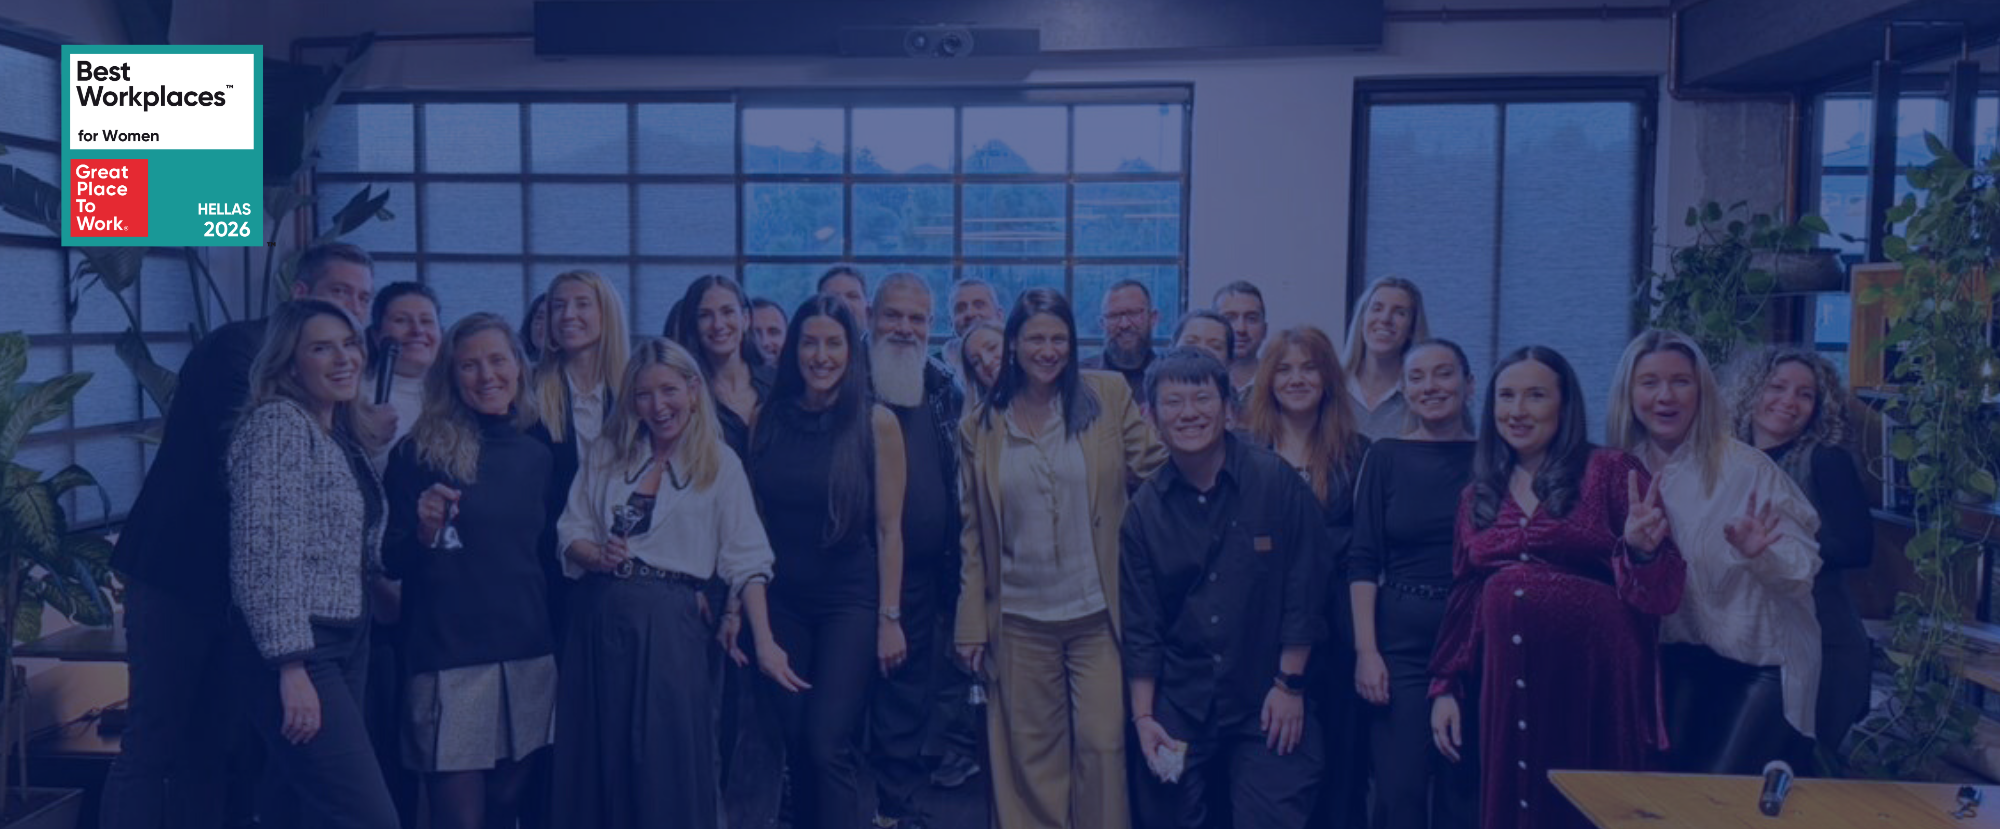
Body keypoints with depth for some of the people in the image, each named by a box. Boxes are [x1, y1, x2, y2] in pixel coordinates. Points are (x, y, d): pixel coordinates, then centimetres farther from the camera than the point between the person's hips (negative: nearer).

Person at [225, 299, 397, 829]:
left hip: (345, 643, 9)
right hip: (294, 648, -9)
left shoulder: (342, 434, 14)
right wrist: (292, 666, -23)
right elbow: (265, 555, -21)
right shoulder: (278, 423, -12)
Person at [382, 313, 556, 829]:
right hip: (449, 658, -4)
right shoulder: (422, 452, -3)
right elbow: (391, 562, -2)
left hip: (530, 656, 4)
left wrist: (561, 638, 14)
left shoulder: (538, 455, 10)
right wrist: (424, 531, -22)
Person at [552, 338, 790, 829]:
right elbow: (570, 535, 6)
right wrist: (598, 556, -16)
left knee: (668, 768, 1)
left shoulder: (719, 464, 0)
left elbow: (746, 561, -4)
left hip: (668, 625, -3)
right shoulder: (606, 455, 10)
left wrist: (764, 644, -13)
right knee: (596, 764, 10)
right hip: (597, 621, 3)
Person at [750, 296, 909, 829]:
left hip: (849, 600, -3)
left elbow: (888, 527, -7)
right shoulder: (769, 420, 3)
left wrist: (890, 617, -9)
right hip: (782, 601, 3)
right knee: (796, 746, 8)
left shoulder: (876, 423, -5)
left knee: (828, 745, -11)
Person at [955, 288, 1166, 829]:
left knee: (1103, 744, 0)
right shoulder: (979, 427, 3)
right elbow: (973, 533, 6)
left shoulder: (1108, 396, -1)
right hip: (1019, 620, 1)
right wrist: (971, 624, 4)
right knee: (1032, 754, 9)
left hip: (1098, 613, -1)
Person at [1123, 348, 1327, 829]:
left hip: (1266, 705, -2)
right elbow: (1139, 626, 3)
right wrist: (1143, 716, -1)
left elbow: (1304, 590, -4)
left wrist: (1290, 683, -4)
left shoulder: (1276, 482, -7)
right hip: (1176, 709, 2)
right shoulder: (1143, 509, 0)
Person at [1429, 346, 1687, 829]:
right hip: (1507, 688, 4)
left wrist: (1640, 551, -23)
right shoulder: (1477, 498, 11)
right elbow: (1463, 602, 14)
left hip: (1593, 684, -3)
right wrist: (1445, 687, 9)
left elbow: (1662, 592, -4)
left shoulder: (1611, 472, -1)